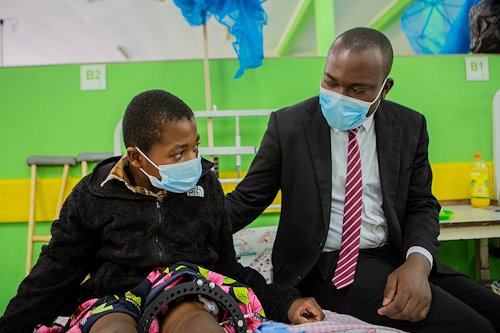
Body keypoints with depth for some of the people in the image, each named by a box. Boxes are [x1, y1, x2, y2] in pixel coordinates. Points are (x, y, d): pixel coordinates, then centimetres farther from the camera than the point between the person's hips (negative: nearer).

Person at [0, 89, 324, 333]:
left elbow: (228, 266, 14)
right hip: (112, 301, 1)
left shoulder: (206, 187, 7)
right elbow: (55, 274, 12)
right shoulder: (93, 196, 2)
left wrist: (285, 303, 5)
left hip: (188, 296, 0)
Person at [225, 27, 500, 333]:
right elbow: (247, 199, -2)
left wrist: (418, 260, -16)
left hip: (397, 256, 5)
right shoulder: (289, 124, -6)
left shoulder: (409, 126, 3)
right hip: (326, 264, -4)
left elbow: (421, 205, 5)